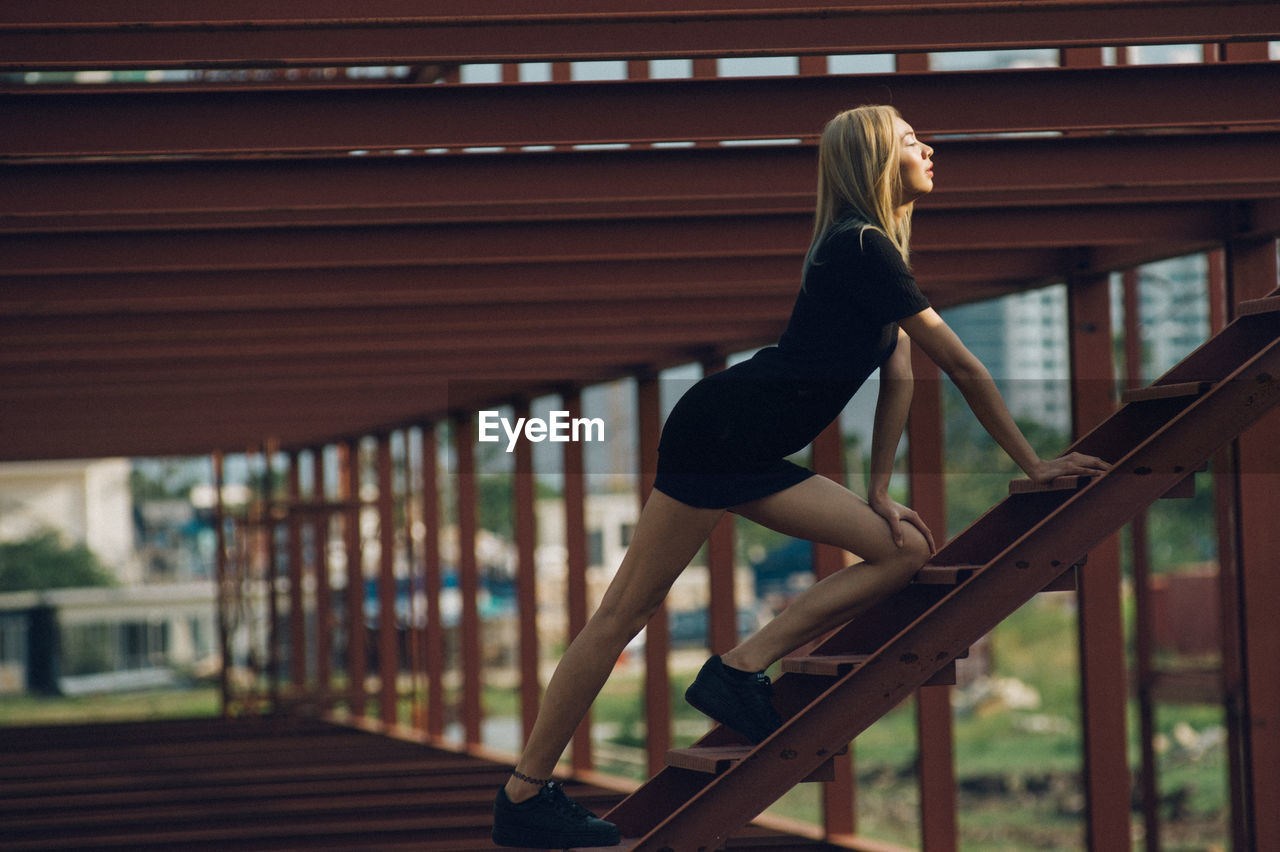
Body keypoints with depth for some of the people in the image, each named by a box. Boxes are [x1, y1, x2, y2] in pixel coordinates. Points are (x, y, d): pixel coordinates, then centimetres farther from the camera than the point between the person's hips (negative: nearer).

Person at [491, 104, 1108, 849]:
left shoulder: (874, 251, 16)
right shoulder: (863, 250, -15)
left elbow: (901, 374, 15)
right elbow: (963, 367, -12)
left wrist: (881, 491, 8)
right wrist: (1032, 465, -6)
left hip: (753, 459, 10)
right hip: (717, 431, -10)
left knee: (907, 550, 2)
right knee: (627, 611, -8)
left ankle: (740, 674, -3)